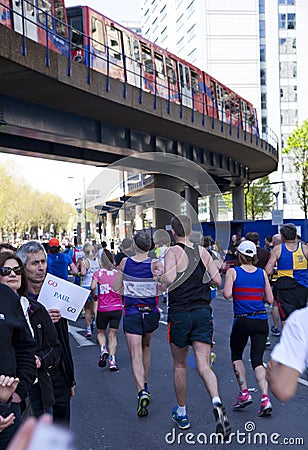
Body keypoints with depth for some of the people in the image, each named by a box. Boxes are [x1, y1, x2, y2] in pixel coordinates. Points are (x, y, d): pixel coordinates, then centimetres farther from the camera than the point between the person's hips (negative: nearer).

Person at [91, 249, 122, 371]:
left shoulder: (98, 273, -3)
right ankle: (112, 360, -2)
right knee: (112, 335, 7)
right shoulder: (117, 273, 2)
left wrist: (94, 297, 1)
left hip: (102, 308, -1)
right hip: (117, 308, 1)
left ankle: (103, 350, -7)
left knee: (100, 332, 19)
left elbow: (93, 287, -17)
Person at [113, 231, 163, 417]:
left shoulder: (125, 262, -4)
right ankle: (145, 385, 33)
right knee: (146, 347, 25)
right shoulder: (155, 264, -8)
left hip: (131, 313, -1)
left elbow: (116, 287, 4)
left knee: (136, 355, -5)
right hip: (151, 312, 1)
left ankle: (142, 392, -23)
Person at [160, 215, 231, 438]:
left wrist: (158, 278, -2)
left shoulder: (173, 252, -8)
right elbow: (217, 280, 5)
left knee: (180, 365, 14)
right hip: (203, 312, 3)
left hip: (179, 313, -3)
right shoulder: (203, 252, 6)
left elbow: (169, 279, -23)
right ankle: (217, 402, -26)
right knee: (204, 365, 0)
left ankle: (181, 414, 26)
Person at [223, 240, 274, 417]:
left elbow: (227, 294, -17)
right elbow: (270, 299, 6)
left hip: (242, 321, -2)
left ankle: (244, 393, 12)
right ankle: (265, 398, -10)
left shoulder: (233, 272, -4)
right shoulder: (263, 273, 5)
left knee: (236, 356, 19)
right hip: (262, 321, 3)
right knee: (257, 360, 5)